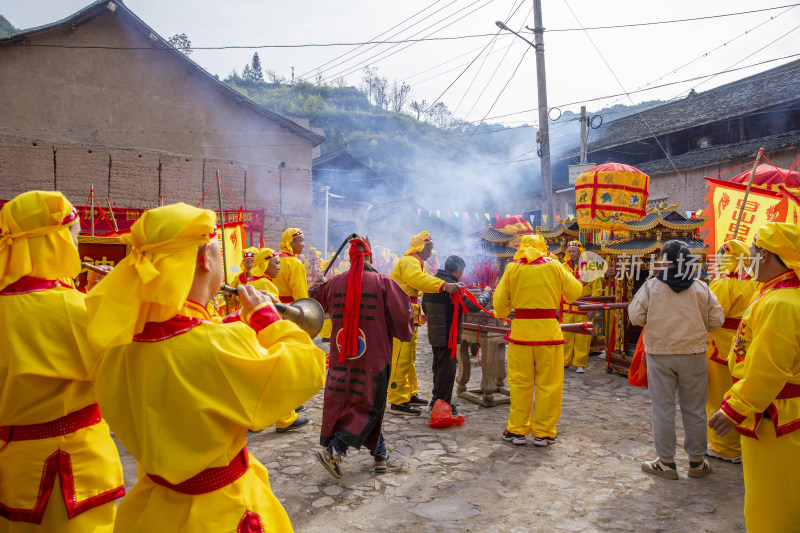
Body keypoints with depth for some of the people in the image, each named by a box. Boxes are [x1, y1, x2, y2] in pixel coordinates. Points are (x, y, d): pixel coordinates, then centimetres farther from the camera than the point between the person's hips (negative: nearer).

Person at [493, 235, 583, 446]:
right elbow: (574, 291, 12)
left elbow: (500, 302, 5)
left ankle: (517, 430, 16)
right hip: (548, 329, -1)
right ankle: (543, 432, 13)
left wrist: (502, 314, 27)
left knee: (520, 382, 9)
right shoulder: (554, 266, 2)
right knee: (548, 383, 8)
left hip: (521, 329, 1)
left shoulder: (512, 268, 3)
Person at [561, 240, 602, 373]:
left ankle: (580, 364, 9)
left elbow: (597, 288, -3)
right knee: (566, 335, 7)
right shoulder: (564, 267, 9)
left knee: (582, 337, 0)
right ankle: (565, 361, 18)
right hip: (567, 307, 3)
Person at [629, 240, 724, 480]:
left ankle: (666, 462, 14)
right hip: (693, 354, 2)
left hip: (659, 355, -1)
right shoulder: (701, 288, -1)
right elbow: (717, 320, 0)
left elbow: (635, 317, -8)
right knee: (694, 410, 12)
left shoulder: (651, 286, -6)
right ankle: (697, 462, 22)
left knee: (663, 409, 7)